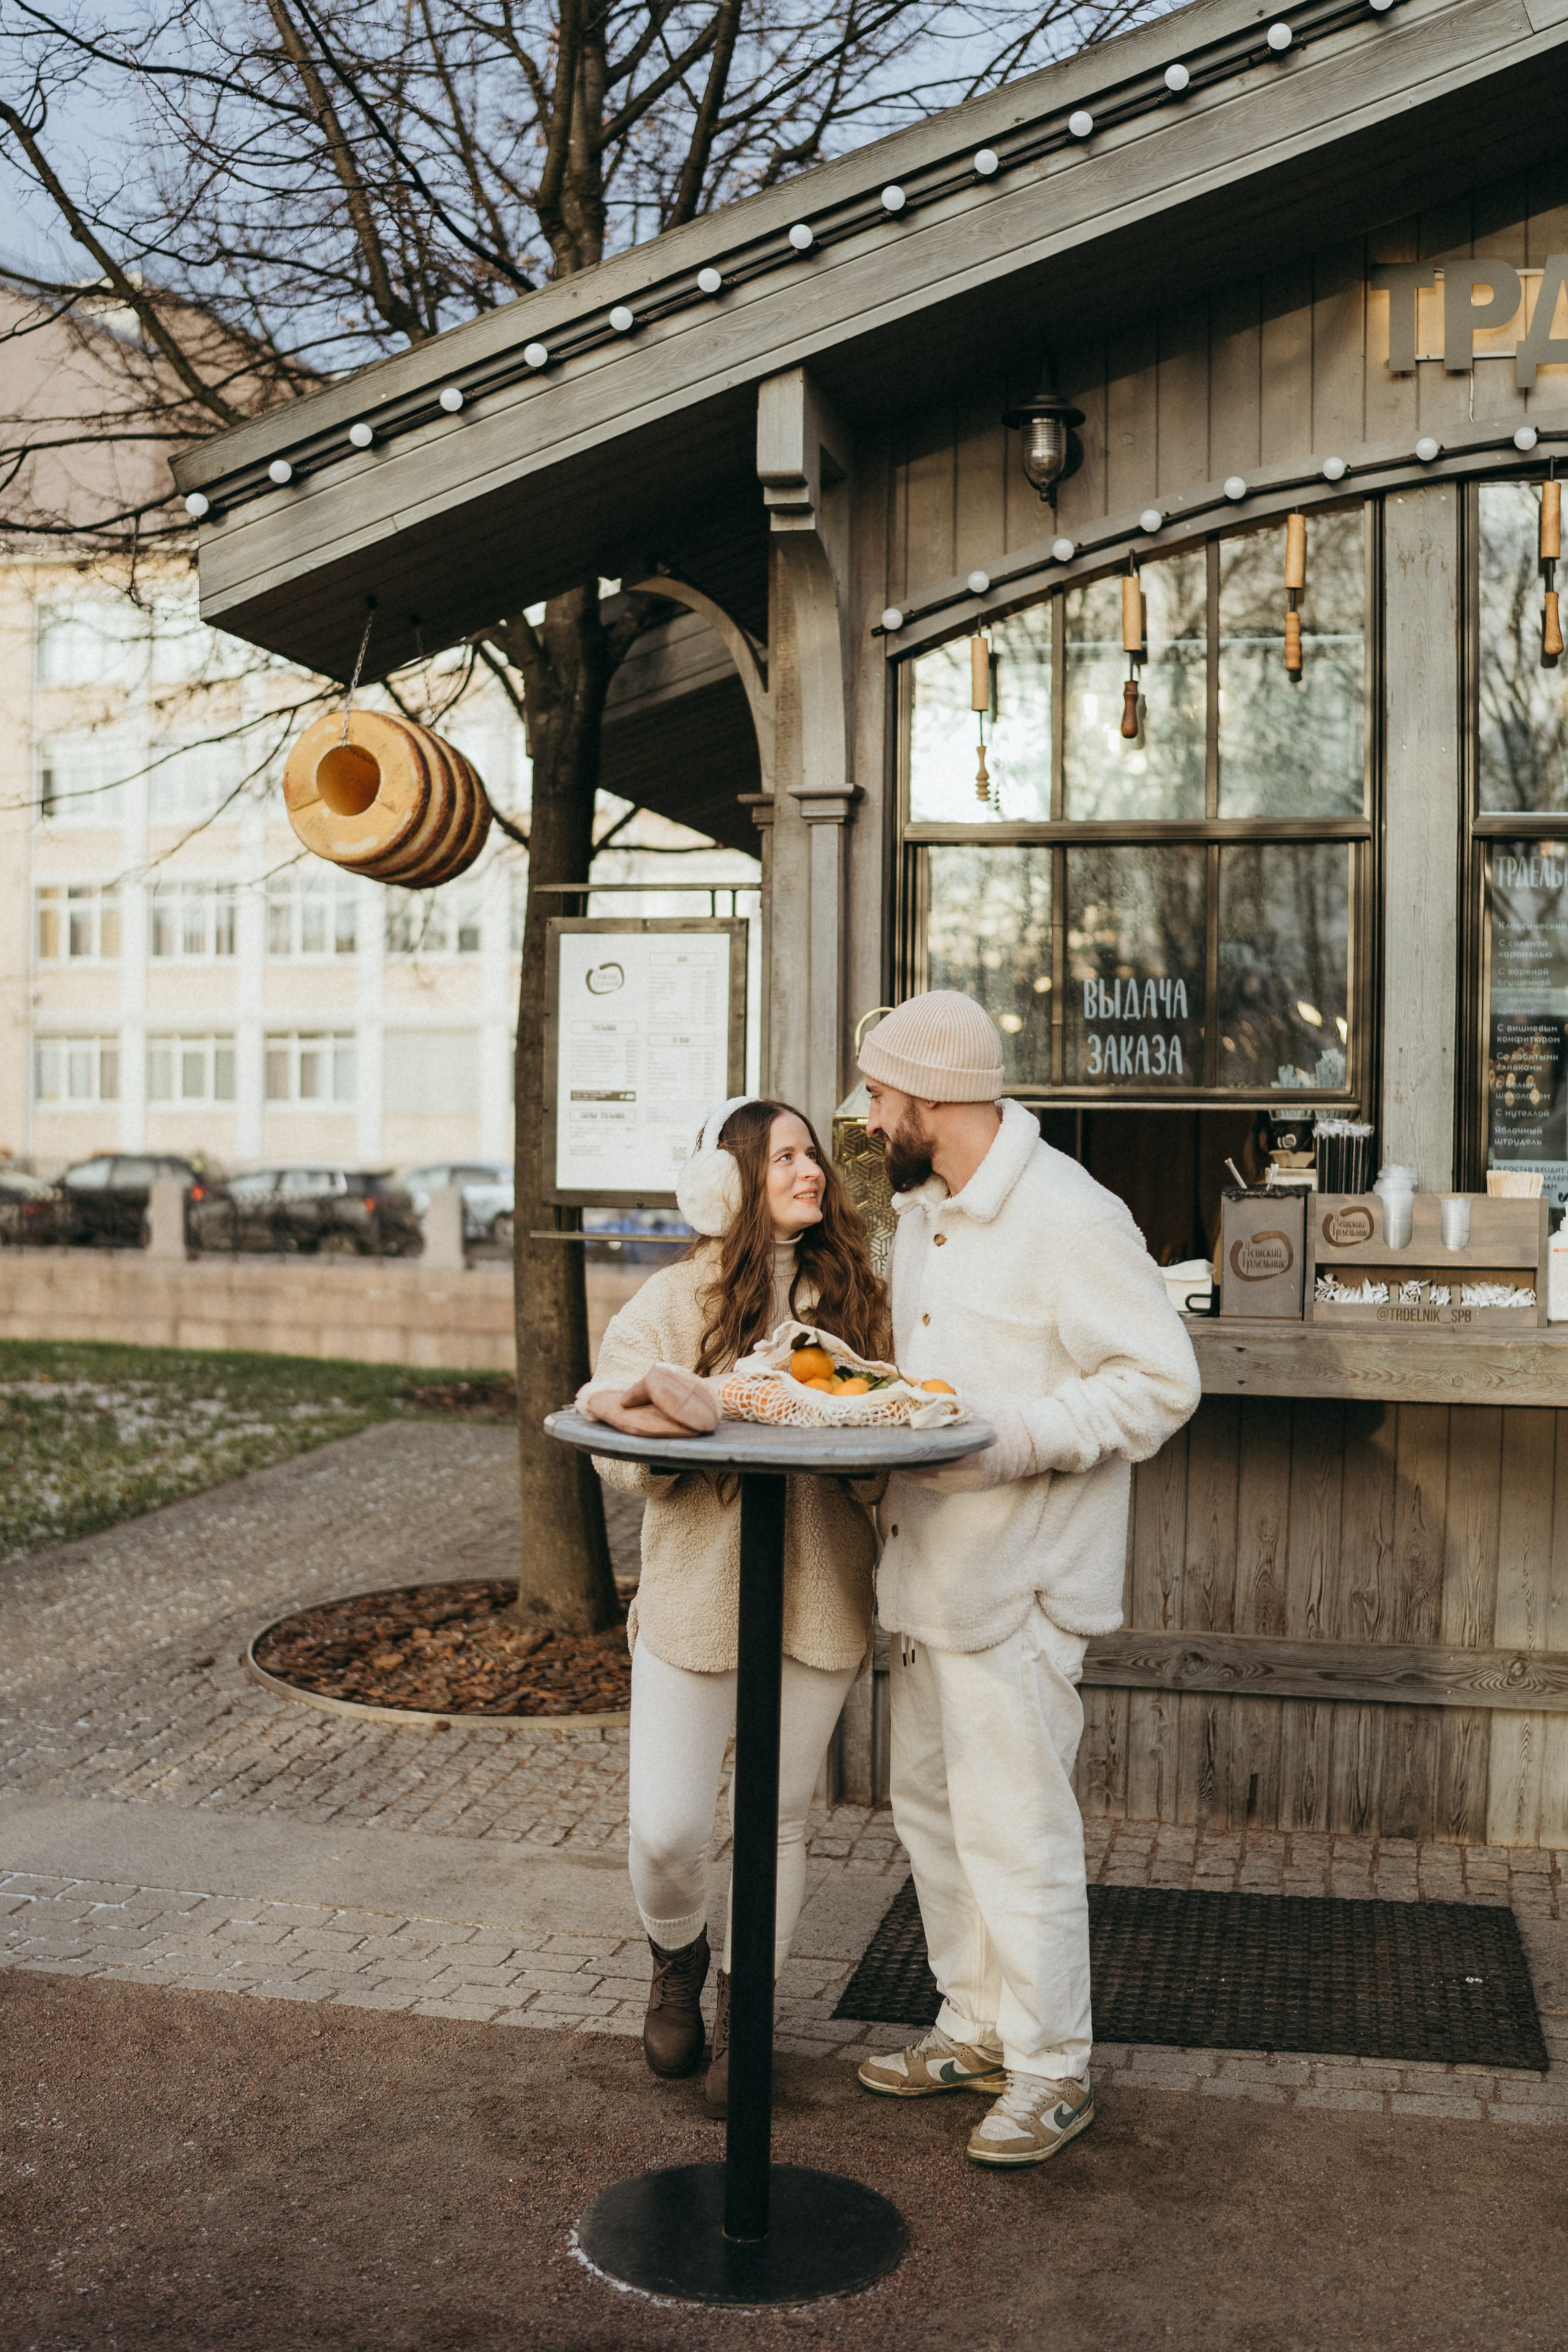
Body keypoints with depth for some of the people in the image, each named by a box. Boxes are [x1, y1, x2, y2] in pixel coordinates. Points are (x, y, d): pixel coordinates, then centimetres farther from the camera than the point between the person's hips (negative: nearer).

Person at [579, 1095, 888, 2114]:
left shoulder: (854, 1294, 4)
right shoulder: (675, 1299, -4)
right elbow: (625, 1448, -12)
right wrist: (712, 1415, -30)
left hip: (818, 1598, 2)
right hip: (697, 1592, -2)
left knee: (777, 1820, 11)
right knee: (666, 1829, 0)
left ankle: (744, 2010, 32)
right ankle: (678, 1961, 33)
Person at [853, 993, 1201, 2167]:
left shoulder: (1068, 1217, -17)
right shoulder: (923, 1210, 12)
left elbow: (1159, 1383, -19)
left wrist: (1000, 1441, -23)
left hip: (1021, 1579, -9)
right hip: (931, 1569, 9)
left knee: (1015, 1826, -2)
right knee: (933, 1805, 17)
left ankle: (1052, 2070, 14)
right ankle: (977, 2025, 34)